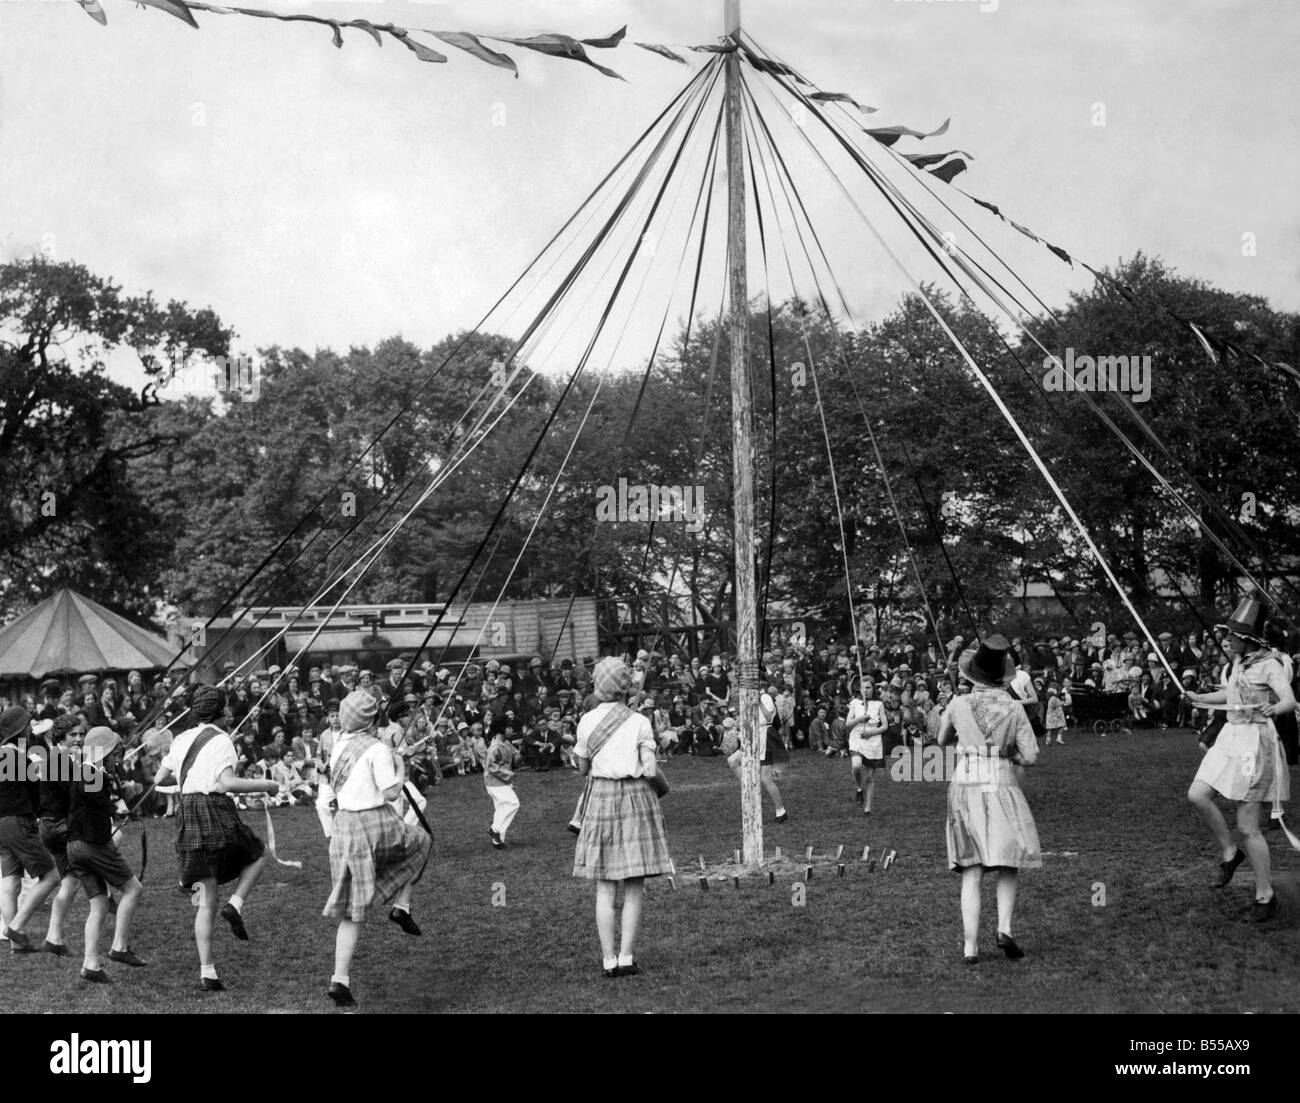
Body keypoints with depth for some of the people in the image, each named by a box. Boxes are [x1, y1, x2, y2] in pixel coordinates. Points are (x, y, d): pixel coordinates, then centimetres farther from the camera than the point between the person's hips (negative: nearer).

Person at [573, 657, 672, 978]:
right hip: (636, 796, -2)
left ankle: (609, 959, 4)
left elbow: (582, 769, 9)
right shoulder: (639, 723, -5)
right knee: (634, 889, 5)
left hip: (602, 796, 2)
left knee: (605, 889, 6)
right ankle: (626, 957, 1)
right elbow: (650, 770, -9)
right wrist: (655, 777, 12)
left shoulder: (586, 722, 0)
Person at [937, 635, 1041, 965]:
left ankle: (970, 947, -2)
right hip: (1002, 788, -1)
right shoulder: (1014, 708, -5)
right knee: (1007, 866, 15)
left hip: (965, 789, 1)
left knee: (971, 873, 5)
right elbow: (1031, 756, -4)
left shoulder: (958, 705, -3)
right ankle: (1004, 929, -5)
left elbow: (941, 740, 15)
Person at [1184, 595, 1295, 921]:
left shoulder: (1269, 664, -16)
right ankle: (1230, 853, 18)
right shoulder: (1238, 661, 8)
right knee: (1197, 795, -1)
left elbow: (1289, 701, -30)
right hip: (1231, 738, 8)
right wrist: (1200, 698, 37)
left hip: (1255, 743, -8)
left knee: (1247, 827, -4)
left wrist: (1272, 709, -50)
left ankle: (1265, 896, 9)